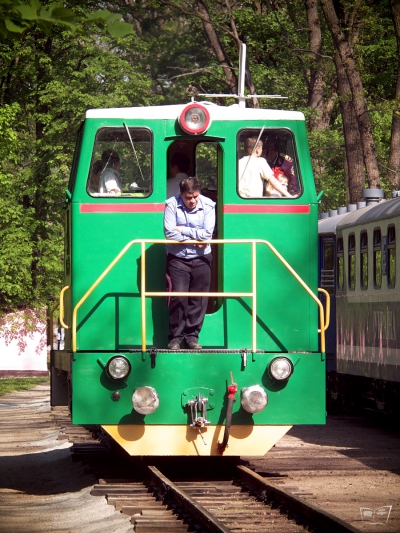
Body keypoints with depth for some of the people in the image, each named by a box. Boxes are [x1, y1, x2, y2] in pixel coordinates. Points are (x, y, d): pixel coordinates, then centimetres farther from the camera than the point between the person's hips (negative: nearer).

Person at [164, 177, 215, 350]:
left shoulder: (208, 205, -6)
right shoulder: (172, 205, -10)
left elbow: (207, 234, -13)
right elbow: (170, 233, -16)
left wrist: (183, 230, -14)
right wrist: (195, 239, -11)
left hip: (201, 259, 2)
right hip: (177, 258, -2)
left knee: (198, 298, 2)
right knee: (178, 297, -8)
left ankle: (192, 335, 13)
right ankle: (176, 337, 2)